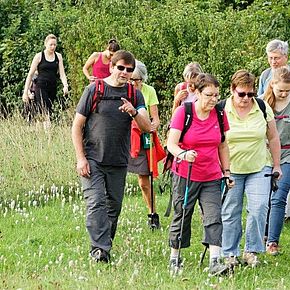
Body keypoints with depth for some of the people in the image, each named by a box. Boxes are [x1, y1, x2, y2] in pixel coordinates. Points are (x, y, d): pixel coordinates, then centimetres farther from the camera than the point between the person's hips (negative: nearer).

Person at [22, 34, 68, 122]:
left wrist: (65, 86, -15)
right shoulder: (39, 56, -2)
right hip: (41, 87, -4)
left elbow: (62, 73, 5)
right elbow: (30, 74, 1)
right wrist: (26, 92, -3)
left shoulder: (58, 56, 9)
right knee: (45, 112, -16)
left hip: (52, 88, 4)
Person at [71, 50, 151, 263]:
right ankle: (100, 250, -23)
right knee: (96, 203, -16)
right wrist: (81, 158, -8)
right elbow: (77, 126, -1)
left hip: (119, 162, 4)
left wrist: (134, 112, -22)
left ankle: (106, 246, 23)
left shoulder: (135, 95, 7)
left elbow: (147, 128, -1)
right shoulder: (95, 90, -3)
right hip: (93, 159, -4)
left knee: (114, 206, 9)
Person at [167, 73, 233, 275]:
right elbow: (171, 144, -15)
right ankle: (174, 258, 23)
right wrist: (183, 154, -35)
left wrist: (226, 171, 12)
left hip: (212, 177, 3)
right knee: (182, 217, 7)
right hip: (185, 175, -3)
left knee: (214, 218, -9)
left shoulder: (219, 114, 3)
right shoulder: (183, 112, -9)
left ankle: (215, 262, -16)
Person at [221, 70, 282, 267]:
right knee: (230, 212, 2)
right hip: (230, 169, -1)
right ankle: (230, 254, 12)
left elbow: (273, 138, 8)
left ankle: (252, 251, 2)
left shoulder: (263, 108, -1)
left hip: (259, 169, 1)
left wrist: (276, 166, 9)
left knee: (259, 209, -11)